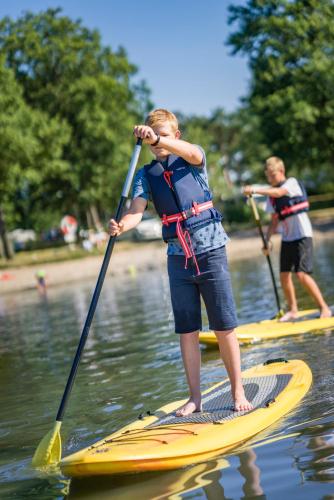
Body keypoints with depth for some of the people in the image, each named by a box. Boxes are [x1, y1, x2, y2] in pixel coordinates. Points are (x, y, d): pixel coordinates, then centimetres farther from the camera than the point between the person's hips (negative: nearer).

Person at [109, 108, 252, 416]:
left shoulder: (192, 160, 0)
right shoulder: (146, 175, 6)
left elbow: (193, 153, -26)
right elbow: (136, 210, -9)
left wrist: (157, 139, -43)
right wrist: (121, 226, -33)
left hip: (210, 250, -3)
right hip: (178, 256, 3)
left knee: (224, 328, 0)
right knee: (187, 331, 6)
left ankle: (238, 392, 12)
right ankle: (195, 397, 15)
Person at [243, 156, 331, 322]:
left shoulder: (292, 183, -9)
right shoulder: (271, 196, 10)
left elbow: (279, 192, -30)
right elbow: (274, 221, 11)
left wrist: (255, 190, -39)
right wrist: (267, 240, 0)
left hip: (302, 235, -7)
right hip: (287, 238, 7)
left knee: (302, 274, -15)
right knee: (284, 274, 4)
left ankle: (324, 308, -4)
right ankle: (293, 310, 20)